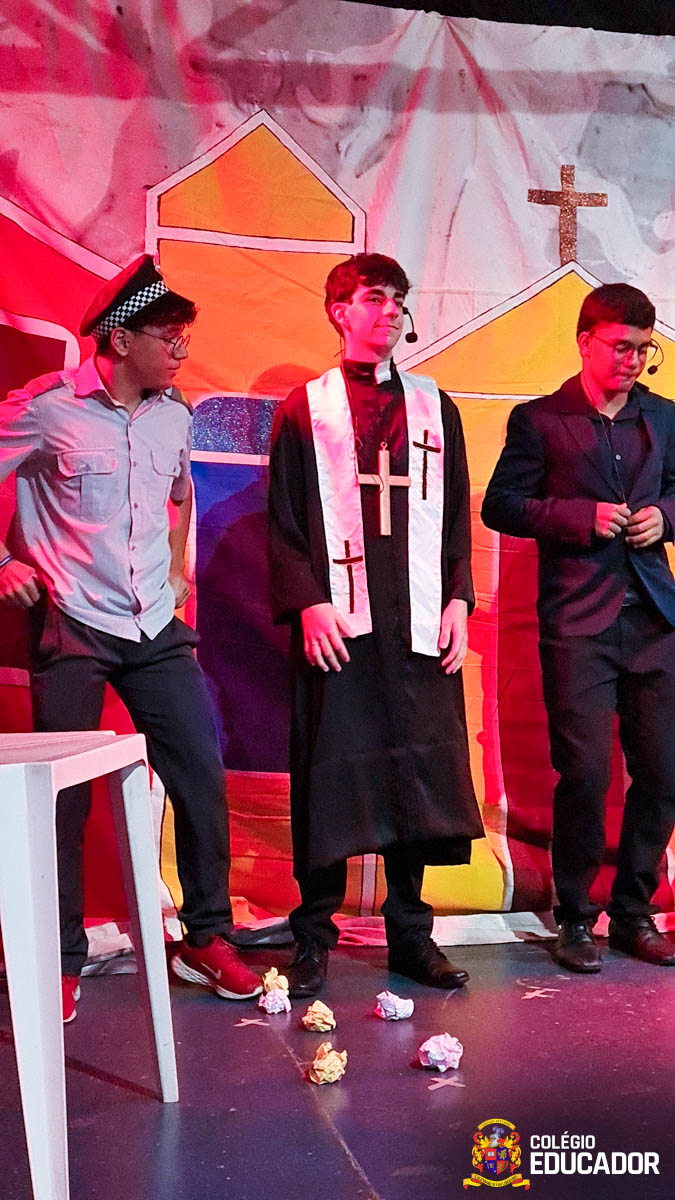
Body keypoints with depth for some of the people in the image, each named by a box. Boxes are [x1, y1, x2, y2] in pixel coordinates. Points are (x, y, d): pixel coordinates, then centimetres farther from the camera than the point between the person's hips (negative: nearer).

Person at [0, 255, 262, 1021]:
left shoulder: (174, 414, 8)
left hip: (157, 627, 5)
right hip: (71, 627, -5)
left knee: (202, 777, 3)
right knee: (65, 795, 1)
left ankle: (206, 938, 20)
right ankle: (62, 964, 17)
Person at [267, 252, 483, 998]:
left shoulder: (433, 407, 17)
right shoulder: (305, 408, 8)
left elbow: (455, 516, 15)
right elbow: (283, 521, 2)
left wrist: (458, 599, 4)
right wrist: (307, 603, -10)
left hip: (420, 625, 3)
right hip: (335, 622, -3)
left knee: (421, 766, 4)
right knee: (328, 771, -1)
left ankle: (409, 931, 17)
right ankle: (313, 935, 12)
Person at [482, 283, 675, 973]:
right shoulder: (539, 420, 3)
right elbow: (499, 505, 0)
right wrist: (582, 517, -11)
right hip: (577, 620, -4)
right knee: (585, 773, -5)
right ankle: (575, 917, 14)